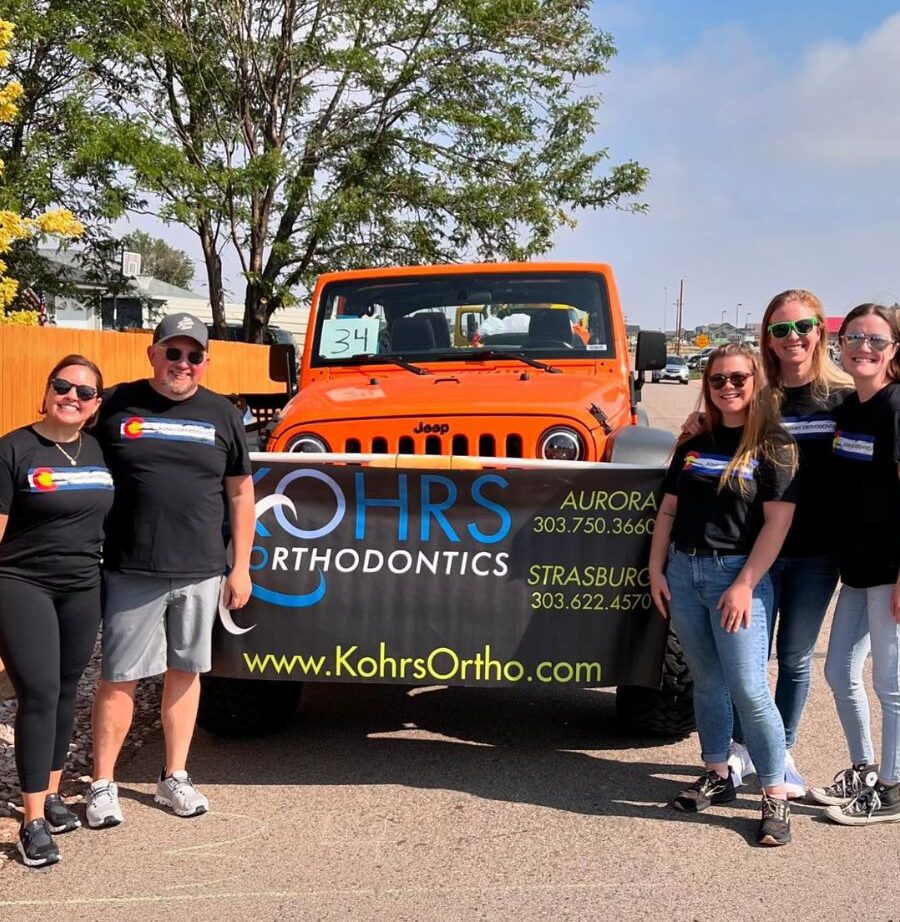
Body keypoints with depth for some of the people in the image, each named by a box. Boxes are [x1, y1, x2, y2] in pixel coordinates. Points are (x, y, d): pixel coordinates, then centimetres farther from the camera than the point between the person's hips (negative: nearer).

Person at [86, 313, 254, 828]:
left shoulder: (222, 415, 6)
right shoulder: (119, 406, 0)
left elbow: (240, 493, 10)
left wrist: (241, 567, 6)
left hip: (201, 573, 2)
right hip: (132, 573, -2)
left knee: (185, 672, 11)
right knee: (119, 679, 3)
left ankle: (175, 777, 24)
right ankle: (103, 785, 15)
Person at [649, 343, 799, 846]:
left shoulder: (775, 446, -4)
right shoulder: (694, 445, 11)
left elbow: (778, 522, -10)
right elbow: (669, 510, 14)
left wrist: (745, 583, -16)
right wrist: (656, 569, 6)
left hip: (737, 574, -5)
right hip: (684, 571, 5)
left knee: (748, 688, -10)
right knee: (707, 681, 13)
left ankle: (776, 795, 1)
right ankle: (718, 775, 26)